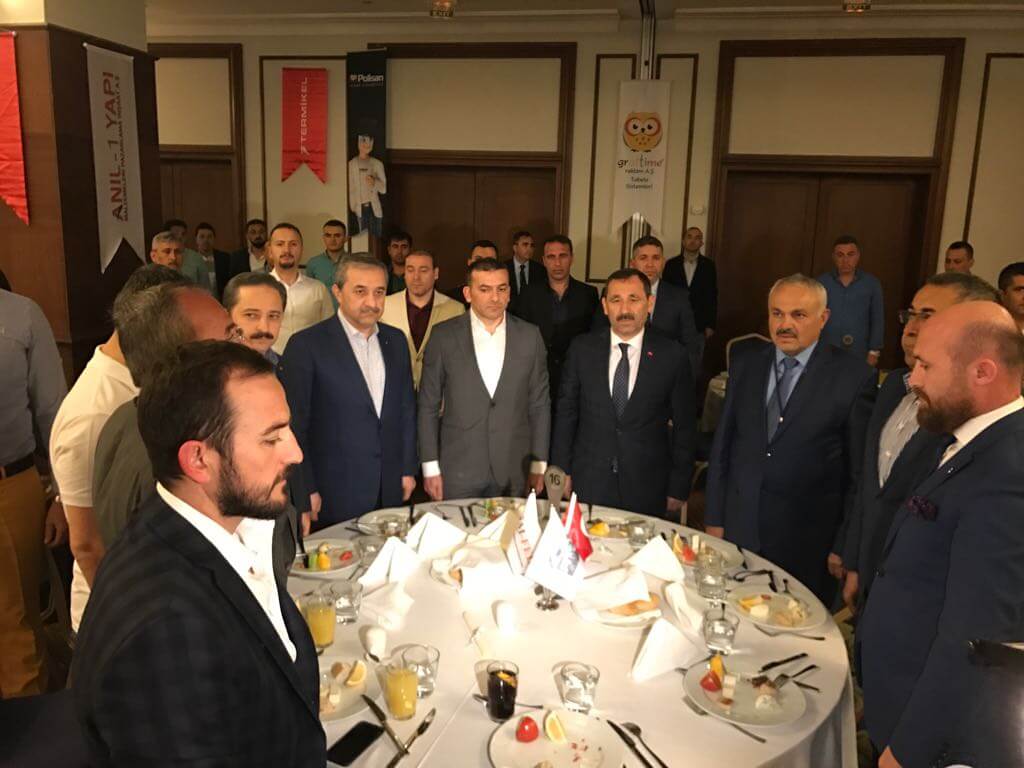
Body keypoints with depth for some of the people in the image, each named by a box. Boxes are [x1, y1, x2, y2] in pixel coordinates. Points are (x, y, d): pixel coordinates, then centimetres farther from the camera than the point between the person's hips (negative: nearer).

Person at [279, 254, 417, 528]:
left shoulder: (396, 340, 6)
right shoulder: (307, 345, -11)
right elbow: (294, 423, -9)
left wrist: (408, 469, 10)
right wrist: (306, 490, -10)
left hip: (390, 490, 5)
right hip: (334, 493, -5)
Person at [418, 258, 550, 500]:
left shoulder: (530, 336, 1)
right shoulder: (444, 336, -3)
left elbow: (540, 404, 6)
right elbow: (428, 406, 0)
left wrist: (539, 464, 4)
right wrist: (430, 467, -2)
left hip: (514, 473, 1)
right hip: (458, 471, -1)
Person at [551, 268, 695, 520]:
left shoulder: (672, 355, -5)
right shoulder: (582, 348, -1)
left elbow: (684, 427, 0)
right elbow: (566, 411, 6)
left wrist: (678, 490, 0)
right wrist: (562, 470, 4)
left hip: (648, 490, -1)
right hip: (589, 484, 1)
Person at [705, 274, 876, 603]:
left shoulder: (855, 376, -9)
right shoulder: (745, 363, 3)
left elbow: (860, 471, -6)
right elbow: (722, 443, 7)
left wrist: (846, 546, -4)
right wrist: (714, 518, 7)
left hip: (807, 541, -3)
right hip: (739, 527, 3)